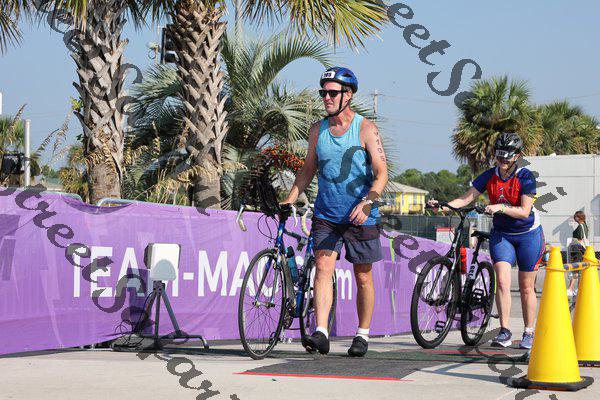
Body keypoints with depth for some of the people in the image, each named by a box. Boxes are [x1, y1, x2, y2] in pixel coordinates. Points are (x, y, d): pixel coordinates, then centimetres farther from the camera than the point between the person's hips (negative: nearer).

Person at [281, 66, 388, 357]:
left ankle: (363, 335, 21)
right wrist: (288, 201, 5)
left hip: (360, 217, -2)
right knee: (323, 267, -14)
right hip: (326, 215, 3)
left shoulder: (365, 129, -7)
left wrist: (366, 203, -26)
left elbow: (381, 173, -11)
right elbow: (308, 170, 16)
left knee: (363, 278, 8)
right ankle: (321, 334, -20)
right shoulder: (317, 130, 5)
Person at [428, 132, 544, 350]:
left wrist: (500, 207, -37)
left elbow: (524, 211, -23)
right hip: (501, 234, 2)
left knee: (526, 287, 4)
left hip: (528, 234, -2)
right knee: (502, 280, -16)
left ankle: (529, 334, 16)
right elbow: (466, 198, -9)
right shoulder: (489, 176, -5)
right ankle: (504, 332, -14)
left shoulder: (525, 177, -16)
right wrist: (444, 206, -25)